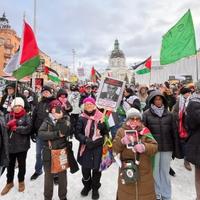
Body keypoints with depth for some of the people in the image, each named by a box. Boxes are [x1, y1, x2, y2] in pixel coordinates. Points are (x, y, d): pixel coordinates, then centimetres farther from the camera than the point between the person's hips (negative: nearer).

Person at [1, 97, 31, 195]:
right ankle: (9, 182, 39)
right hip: (10, 145, 3)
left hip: (22, 145, -3)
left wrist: (15, 128, -18)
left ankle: (21, 181, 37)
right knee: (10, 165, 16)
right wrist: (9, 124, -18)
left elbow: (28, 129, -18)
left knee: (21, 164, 14)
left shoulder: (26, 116, -5)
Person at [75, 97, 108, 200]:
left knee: (96, 168, 9)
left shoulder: (101, 117, -2)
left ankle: (95, 188, 36)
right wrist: (85, 140, -19)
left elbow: (106, 132, -1)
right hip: (85, 147, 1)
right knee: (85, 169, 11)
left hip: (98, 147, -1)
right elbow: (77, 133, -3)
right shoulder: (82, 118, -1)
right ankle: (87, 185, 42)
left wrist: (102, 125, -20)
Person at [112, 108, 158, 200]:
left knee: (145, 192, 17)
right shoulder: (121, 131, -3)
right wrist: (122, 141, -27)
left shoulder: (145, 131, -2)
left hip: (144, 170, 1)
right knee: (126, 192, 13)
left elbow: (154, 147, -9)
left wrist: (144, 147, -29)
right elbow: (114, 149, -8)